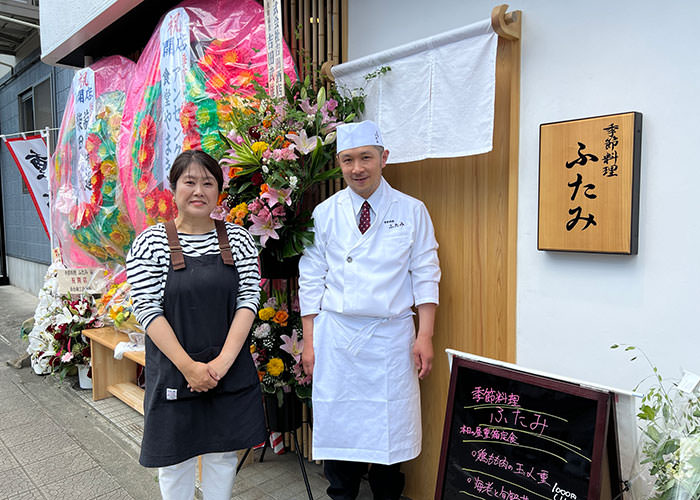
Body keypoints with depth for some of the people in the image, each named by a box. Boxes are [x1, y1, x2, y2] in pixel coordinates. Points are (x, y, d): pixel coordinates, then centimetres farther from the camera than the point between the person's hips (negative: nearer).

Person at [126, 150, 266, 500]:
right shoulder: (151, 242, -5)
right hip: (173, 373, -2)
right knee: (175, 457, 13)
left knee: (224, 453, 16)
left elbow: (249, 300, -4)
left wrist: (223, 361, -13)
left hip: (231, 371, 2)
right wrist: (189, 366, -17)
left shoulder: (238, 239, 1)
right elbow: (147, 309, -10)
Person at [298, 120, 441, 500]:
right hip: (335, 336, 1)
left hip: (391, 339, 0)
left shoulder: (411, 211, 3)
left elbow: (425, 275, 2)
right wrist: (309, 341, 1)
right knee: (337, 423, 7)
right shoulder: (324, 214, 5)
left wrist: (425, 335, -6)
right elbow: (311, 280, 5)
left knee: (390, 426, 7)